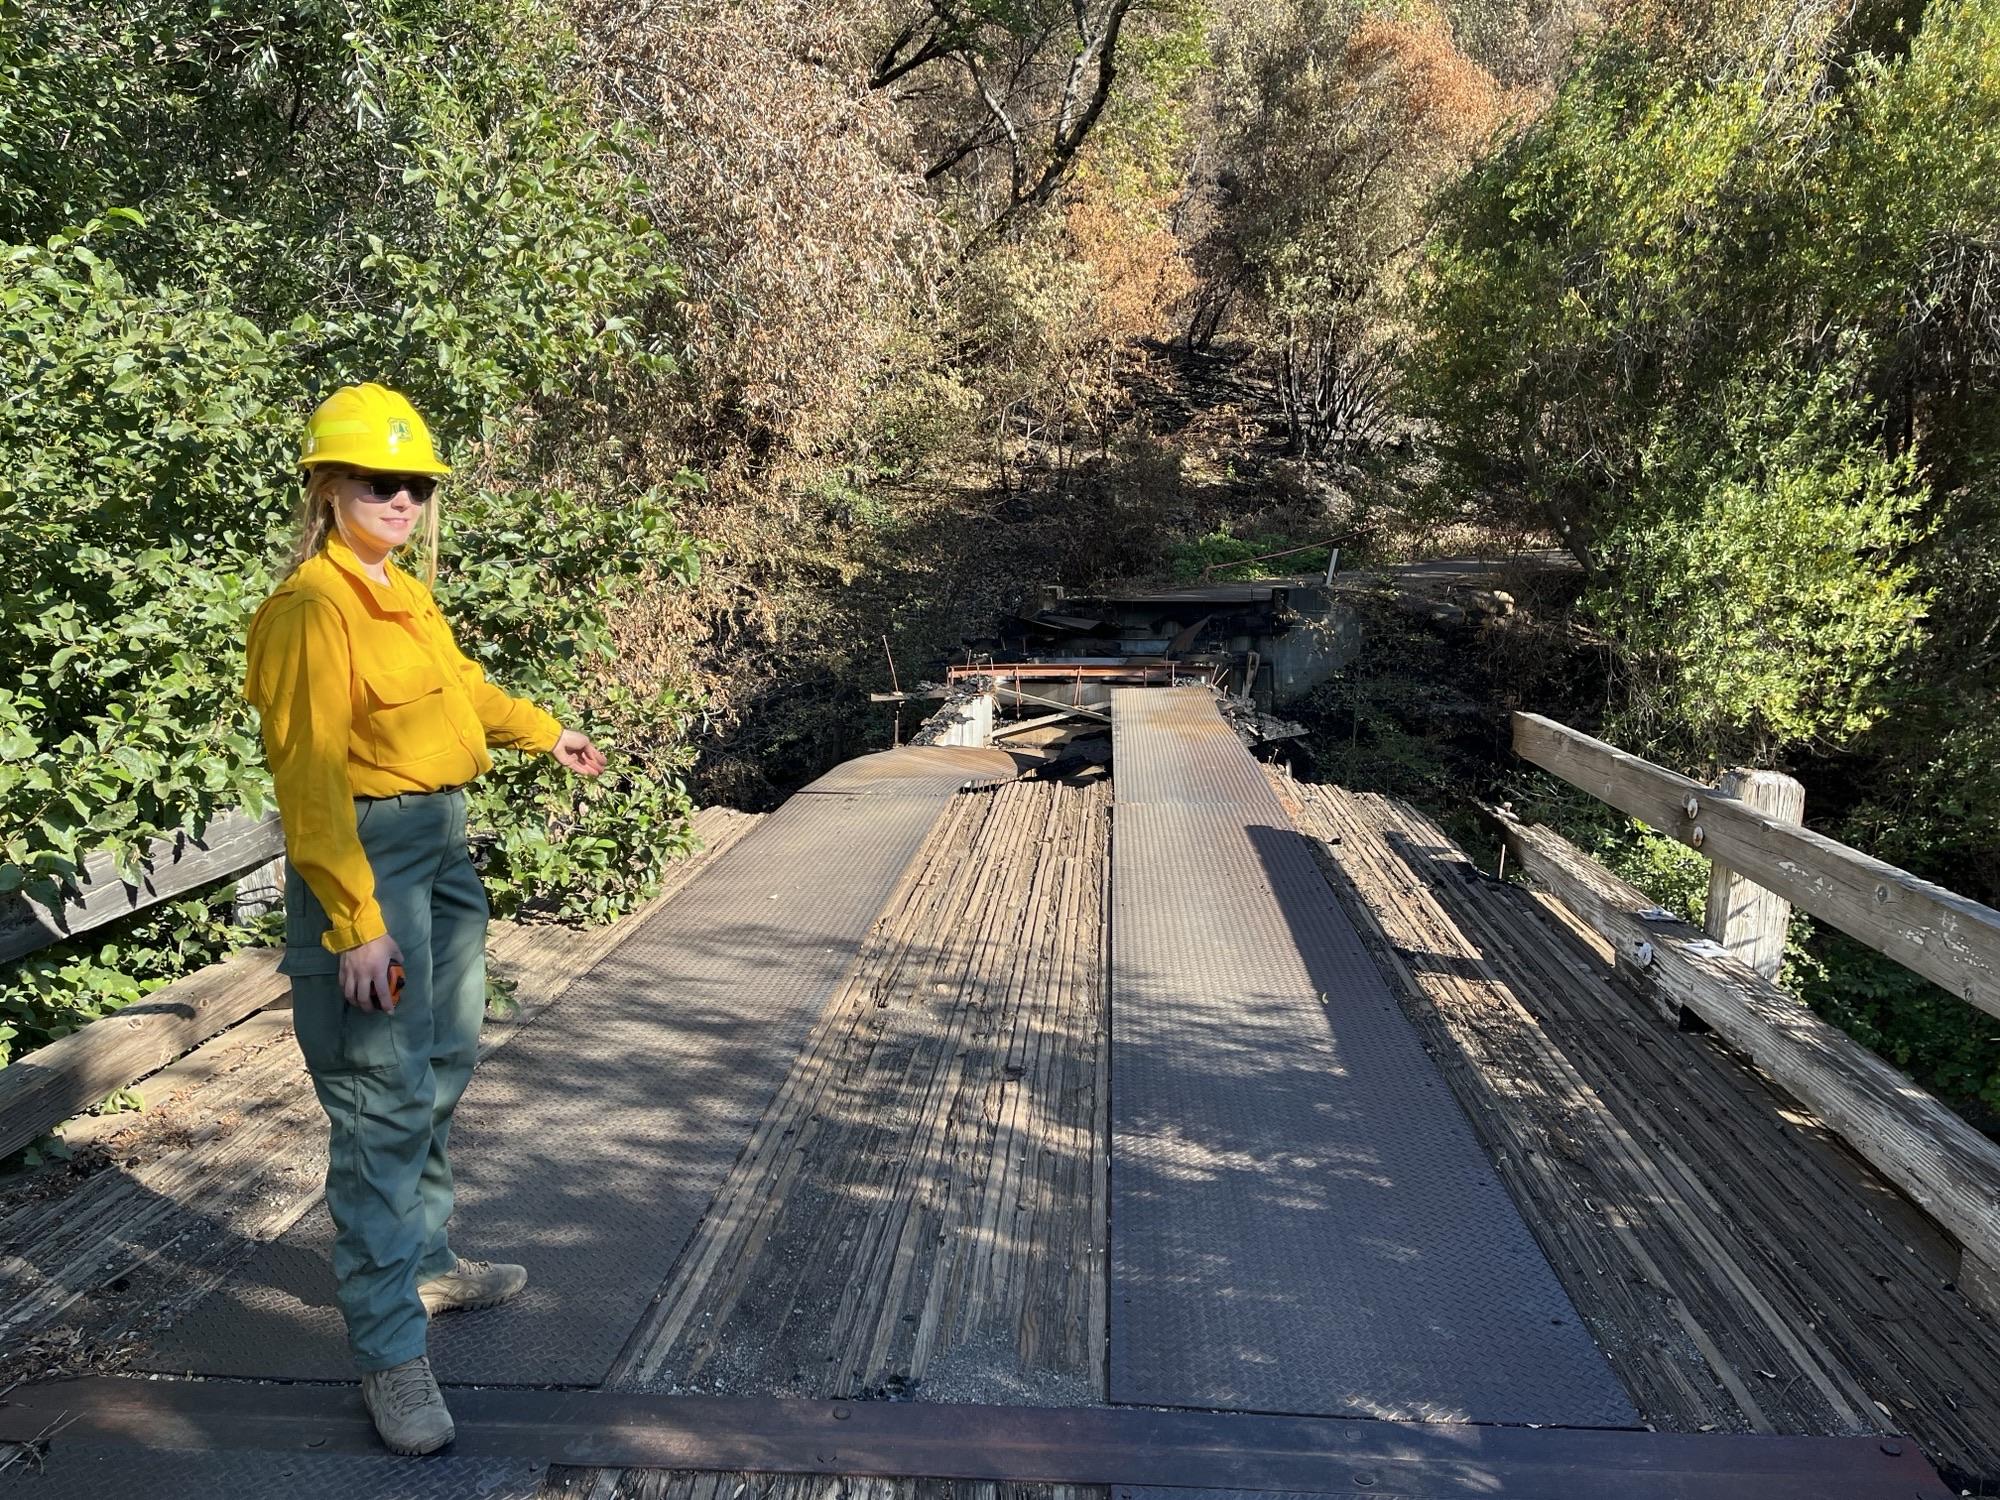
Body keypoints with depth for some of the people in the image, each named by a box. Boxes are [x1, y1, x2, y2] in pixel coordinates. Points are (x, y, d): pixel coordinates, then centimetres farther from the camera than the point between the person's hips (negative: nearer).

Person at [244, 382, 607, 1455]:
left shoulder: (402, 595, 11)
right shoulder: (311, 605, -15)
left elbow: (459, 685, 30)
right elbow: (309, 772, -20)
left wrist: (545, 732, 44)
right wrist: (354, 921, -25)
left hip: (442, 844, 9)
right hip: (365, 855, -9)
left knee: (442, 1072, 19)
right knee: (384, 1101, -6)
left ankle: (423, 1260, 37)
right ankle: (389, 1349, 4)